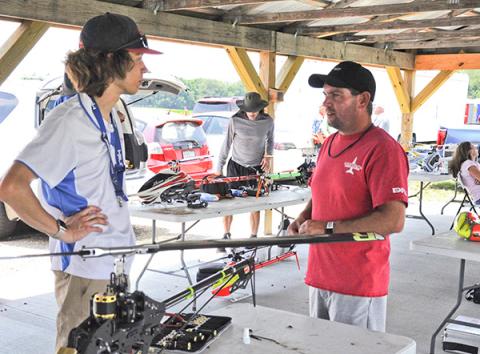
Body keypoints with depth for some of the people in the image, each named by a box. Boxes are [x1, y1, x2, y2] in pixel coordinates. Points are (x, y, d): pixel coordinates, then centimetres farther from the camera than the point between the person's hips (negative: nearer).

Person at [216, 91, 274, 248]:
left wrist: (268, 156, -1)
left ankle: (253, 237, 16)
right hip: (236, 166, -1)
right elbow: (226, 144, -3)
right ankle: (226, 235, 13)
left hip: (257, 168, 1)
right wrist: (219, 168, -2)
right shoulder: (235, 121, -11)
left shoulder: (268, 121, -6)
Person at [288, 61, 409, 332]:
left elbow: (393, 221, -23)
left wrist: (328, 227, -21)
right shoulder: (330, 143, 10)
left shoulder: (383, 149, -16)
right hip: (319, 277, 8)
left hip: (358, 288, -8)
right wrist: (305, 217, 2)